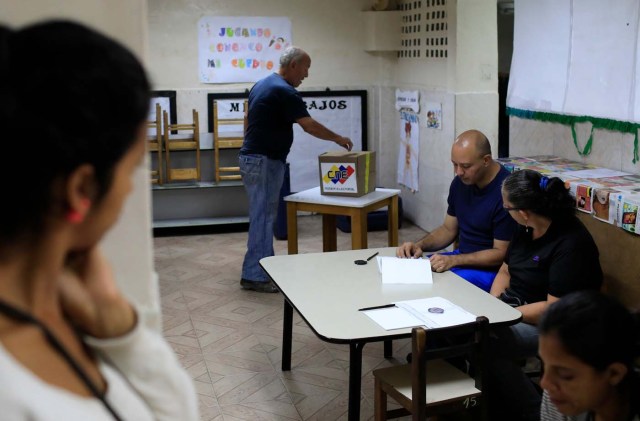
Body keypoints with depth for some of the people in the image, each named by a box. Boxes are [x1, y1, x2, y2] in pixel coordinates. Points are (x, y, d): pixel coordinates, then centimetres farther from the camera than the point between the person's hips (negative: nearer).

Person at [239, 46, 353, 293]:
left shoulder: (261, 85, 14)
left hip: (252, 158, 10)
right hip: (264, 162, -10)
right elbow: (309, 126, -18)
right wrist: (338, 139, -6)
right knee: (262, 217, -5)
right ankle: (254, 276, 1)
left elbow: (248, 121, 20)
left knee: (265, 216, 15)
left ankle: (266, 268, 23)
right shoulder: (285, 92, -16)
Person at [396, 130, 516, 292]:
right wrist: (420, 245, -5)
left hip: (490, 269, -8)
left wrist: (453, 260, -25)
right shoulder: (460, 183, 3)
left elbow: (501, 253, -18)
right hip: (462, 257, 8)